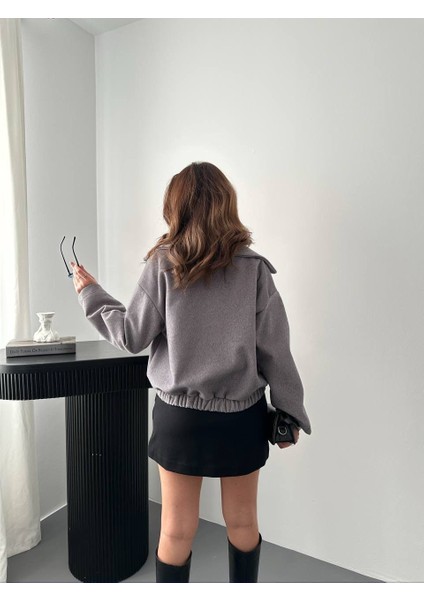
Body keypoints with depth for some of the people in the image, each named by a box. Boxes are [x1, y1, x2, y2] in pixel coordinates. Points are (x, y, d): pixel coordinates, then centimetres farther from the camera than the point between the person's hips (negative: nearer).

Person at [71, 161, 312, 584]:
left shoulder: (162, 266, -10)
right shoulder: (254, 268, -8)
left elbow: (133, 336, -4)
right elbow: (275, 349, -6)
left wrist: (91, 293, 10)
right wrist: (289, 411, 6)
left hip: (180, 415, 0)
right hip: (242, 415, 1)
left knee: (177, 529, 18)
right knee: (242, 522, 22)